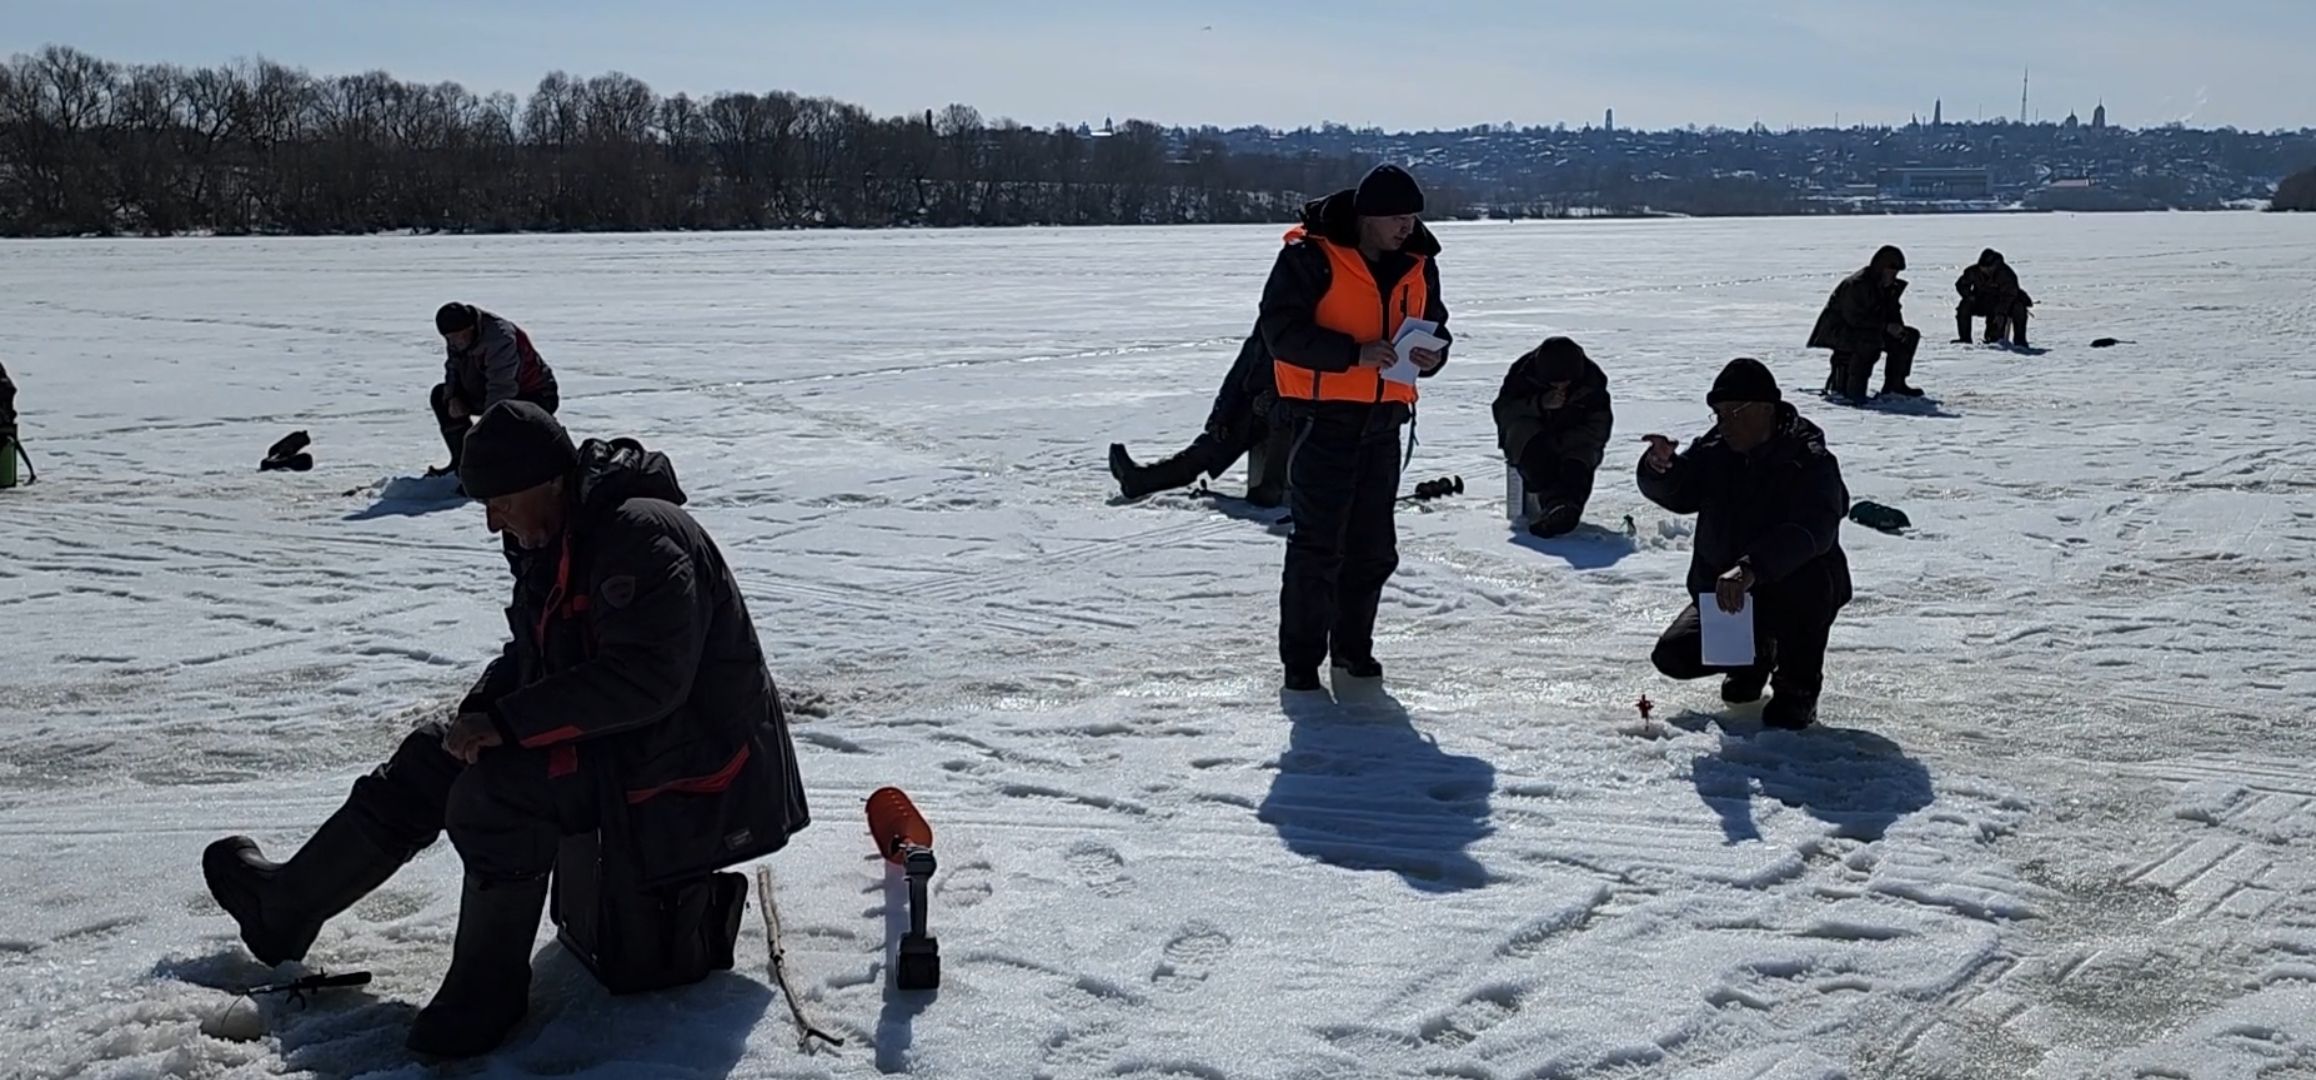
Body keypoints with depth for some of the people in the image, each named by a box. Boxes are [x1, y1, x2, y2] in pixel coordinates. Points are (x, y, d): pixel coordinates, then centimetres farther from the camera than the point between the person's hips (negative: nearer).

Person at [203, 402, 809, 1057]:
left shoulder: (642, 536, -24)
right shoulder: (555, 543, 8)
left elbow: (645, 679, -32)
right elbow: (534, 655, 18)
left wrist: (508, 721, -27)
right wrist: (479, 712, -2)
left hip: (681, 765, -10)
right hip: (610, 737, 10)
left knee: (496, 789, -28)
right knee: (433, 758, 8)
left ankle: (488, 990, -12)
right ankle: (286, 906, 23)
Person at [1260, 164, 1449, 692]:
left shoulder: (1416, 263, 7)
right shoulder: (1309, 256, -13)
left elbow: (1434, 324, 19)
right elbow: (1280, 330, -17)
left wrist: (1432, 354, -6)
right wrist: (1354, 353, -26)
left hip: (1383, 420, 6)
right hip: (1324, 416, -6)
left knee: (1373, 545, 13)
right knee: (1317, 544, -5)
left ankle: (1352, 647, 27)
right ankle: (1301, 658, 5)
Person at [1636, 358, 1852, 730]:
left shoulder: (1811, 462, -20)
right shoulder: (1715, 452, 0)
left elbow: (1811, 529, -37)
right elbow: (1675, 495, -5)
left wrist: (1751, 568, -53)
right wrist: (1660, 468, -31)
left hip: (1792, 591, -5)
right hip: (1720, 588, 5)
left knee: (1808, 579, -38)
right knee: (1675, 654, -11)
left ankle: (1798, 687, -13)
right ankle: (1755, 652, 23)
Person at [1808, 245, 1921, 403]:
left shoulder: (1889, 286, 4)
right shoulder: (1857, 285, -25)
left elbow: (1892, 313, 13)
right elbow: (1854, 319, -29)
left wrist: (1898, 328, -10)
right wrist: (1886, 327, -28)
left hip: (1864, 330, 9)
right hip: (1839, 330, -9)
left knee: (1910, 336, 4)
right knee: (1871, 341, -39)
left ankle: (1895, 384, 7)